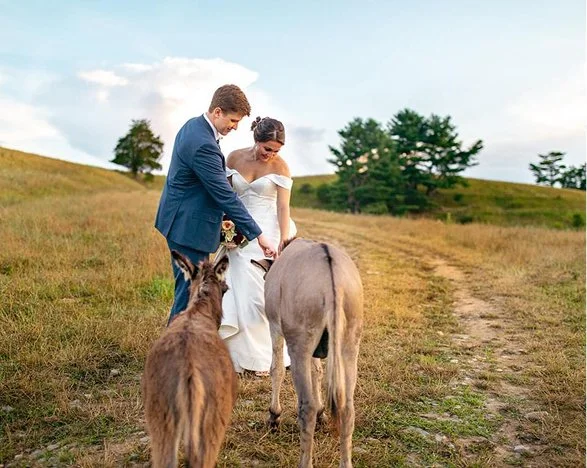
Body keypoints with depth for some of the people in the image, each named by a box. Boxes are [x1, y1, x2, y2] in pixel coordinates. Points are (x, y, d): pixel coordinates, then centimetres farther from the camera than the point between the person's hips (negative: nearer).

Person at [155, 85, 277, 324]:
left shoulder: (193, 125, 7)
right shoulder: (203, 144, -25)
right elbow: (225, 196, -26)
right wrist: (258, 235, -23)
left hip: (181, 222, 11)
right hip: (189, 227, -11)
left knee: (187, 287, 20)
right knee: (190, 290, -1)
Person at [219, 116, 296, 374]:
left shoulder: (280, 166, -5)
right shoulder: (235, 158, 2)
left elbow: (283, 207, -8)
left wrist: (284, 242, -16)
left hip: (267, 234, -3)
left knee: (262, 293, -3)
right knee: (237, 292, 1)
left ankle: (262, 356, 12)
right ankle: (237, 353, 15)